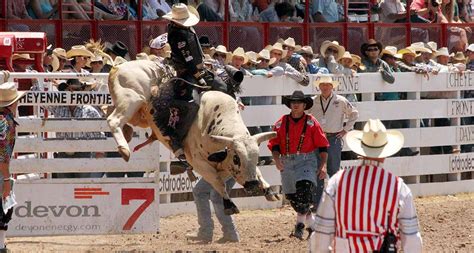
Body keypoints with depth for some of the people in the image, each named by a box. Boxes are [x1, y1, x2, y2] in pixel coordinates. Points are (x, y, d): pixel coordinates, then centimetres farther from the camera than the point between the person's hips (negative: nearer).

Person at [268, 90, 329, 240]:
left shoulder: (311, 122, 1)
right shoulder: (281, 123, 7)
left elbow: (322, 145, 2)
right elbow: (274, 144, 7)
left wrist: (323, 165, -5)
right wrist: (277, 159, -11)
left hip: (306, 161, -4)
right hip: (287, 163, 4)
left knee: (304, 189, -24)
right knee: (291, 195, 7)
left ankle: (300, 225, -21)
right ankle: (312, 222, 27)